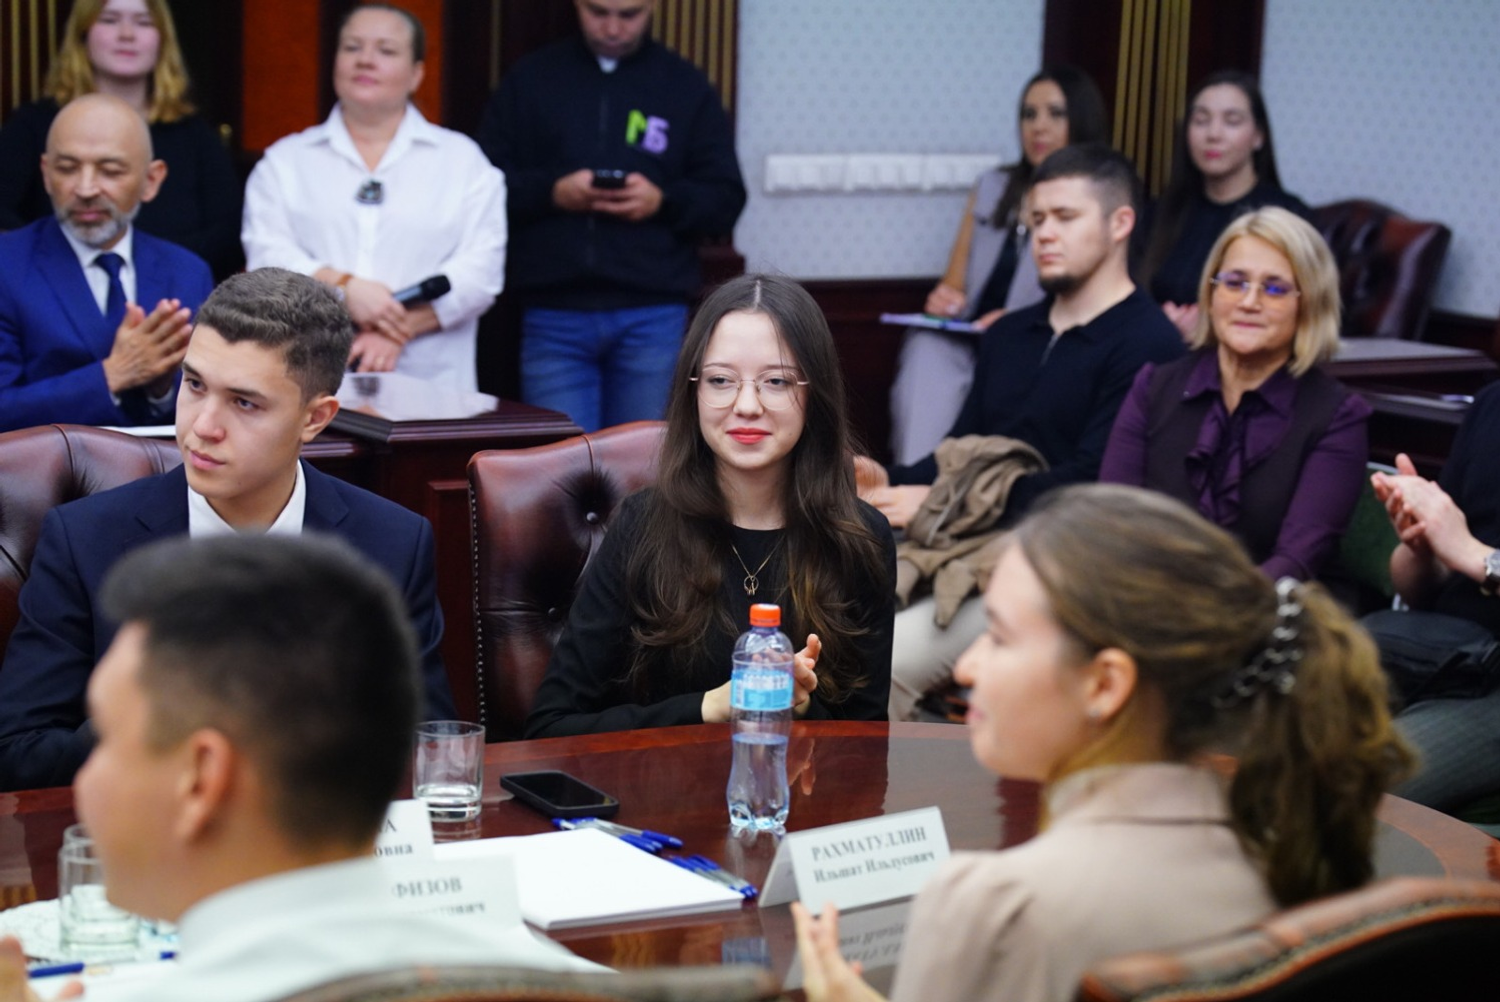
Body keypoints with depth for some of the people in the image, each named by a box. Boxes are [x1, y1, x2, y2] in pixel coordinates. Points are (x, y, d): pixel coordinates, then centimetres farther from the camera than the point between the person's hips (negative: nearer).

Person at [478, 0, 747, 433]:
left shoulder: (687, 87, 9)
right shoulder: (529, 79, 9)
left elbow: (725, 198, 6)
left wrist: (663, 201, -13)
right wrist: (550, 193, -12)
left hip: (653, 317, 0)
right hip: (553, 316, 0)